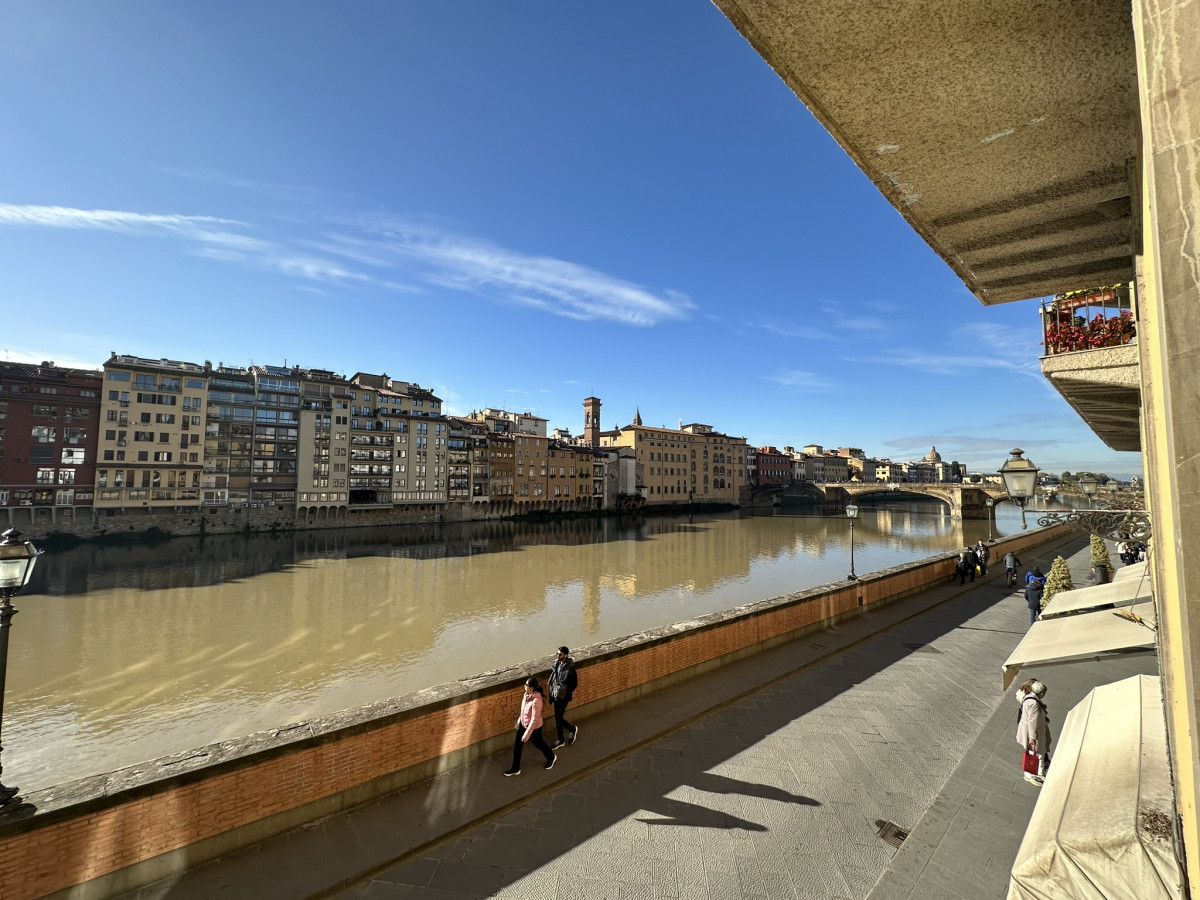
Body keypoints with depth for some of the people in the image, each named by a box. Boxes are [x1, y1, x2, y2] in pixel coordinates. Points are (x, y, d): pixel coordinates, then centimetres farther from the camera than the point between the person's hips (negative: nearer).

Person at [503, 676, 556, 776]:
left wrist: (527, 734, -25)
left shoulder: (536, 701, -37)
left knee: (539, 744, 19)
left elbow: (534, 719, -30)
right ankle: (515, 769, 34)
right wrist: (519, 721, 17)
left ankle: (551, 758, 47)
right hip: (523, 724, 7)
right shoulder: (527, 695, -11)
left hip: (534, 728, -7)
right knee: (517, 746, 14)